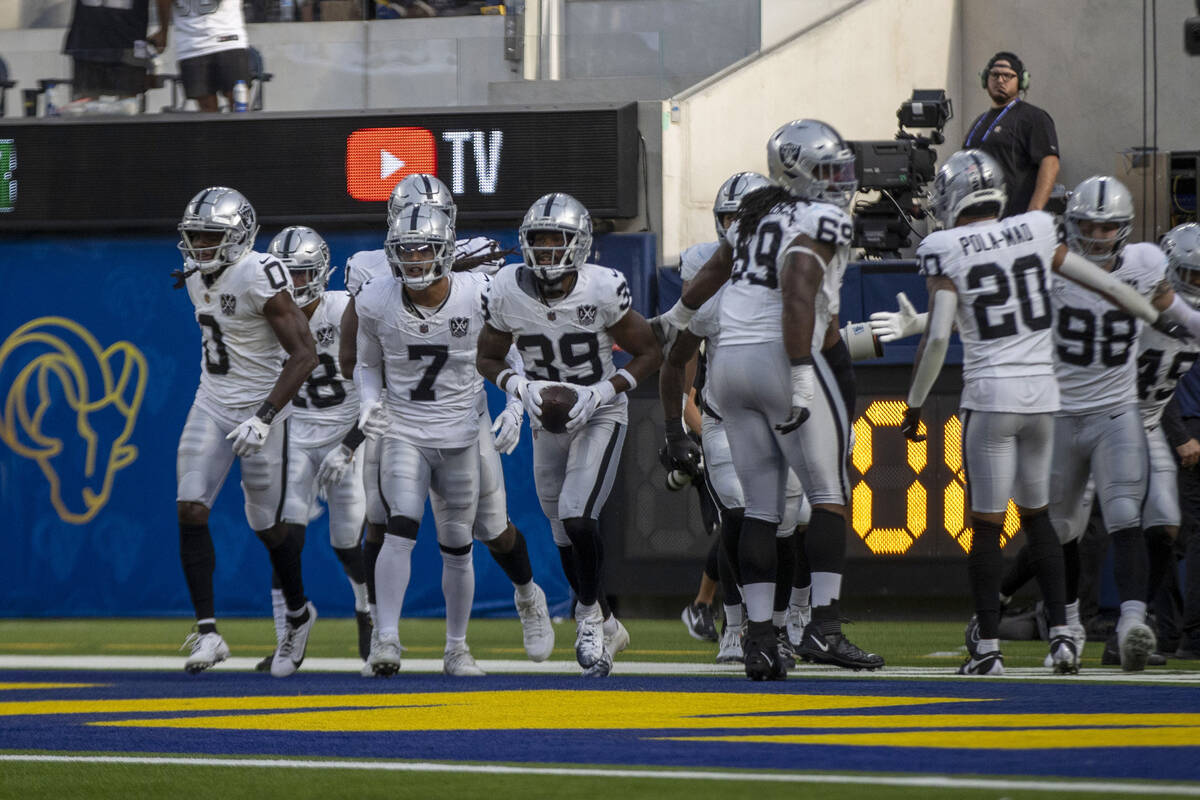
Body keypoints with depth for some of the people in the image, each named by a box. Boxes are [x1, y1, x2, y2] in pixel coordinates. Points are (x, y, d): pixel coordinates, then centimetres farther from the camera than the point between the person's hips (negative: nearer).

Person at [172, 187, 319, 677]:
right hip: (212, 405, 6)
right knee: (190, 510, -10)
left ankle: (298, 614, 31)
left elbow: (304, 355, -22)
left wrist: (265, 416, -27)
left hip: (259, 410, -6)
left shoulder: (260, 279, -21)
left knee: (268, 526, 4)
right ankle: (207, 632, -10)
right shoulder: (196, 276, 3)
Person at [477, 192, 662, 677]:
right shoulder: (506, 291, -12)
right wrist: (521, 388, -17)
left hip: (600, 414, -4)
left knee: (577, 517, -22)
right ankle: (605, 627, 32)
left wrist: (601, 393, -22)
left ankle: (589, 614, 0)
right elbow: (488, 359, 3)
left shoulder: (603, 289, -20)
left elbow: (650, 354, -9)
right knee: (566, 535, 11)